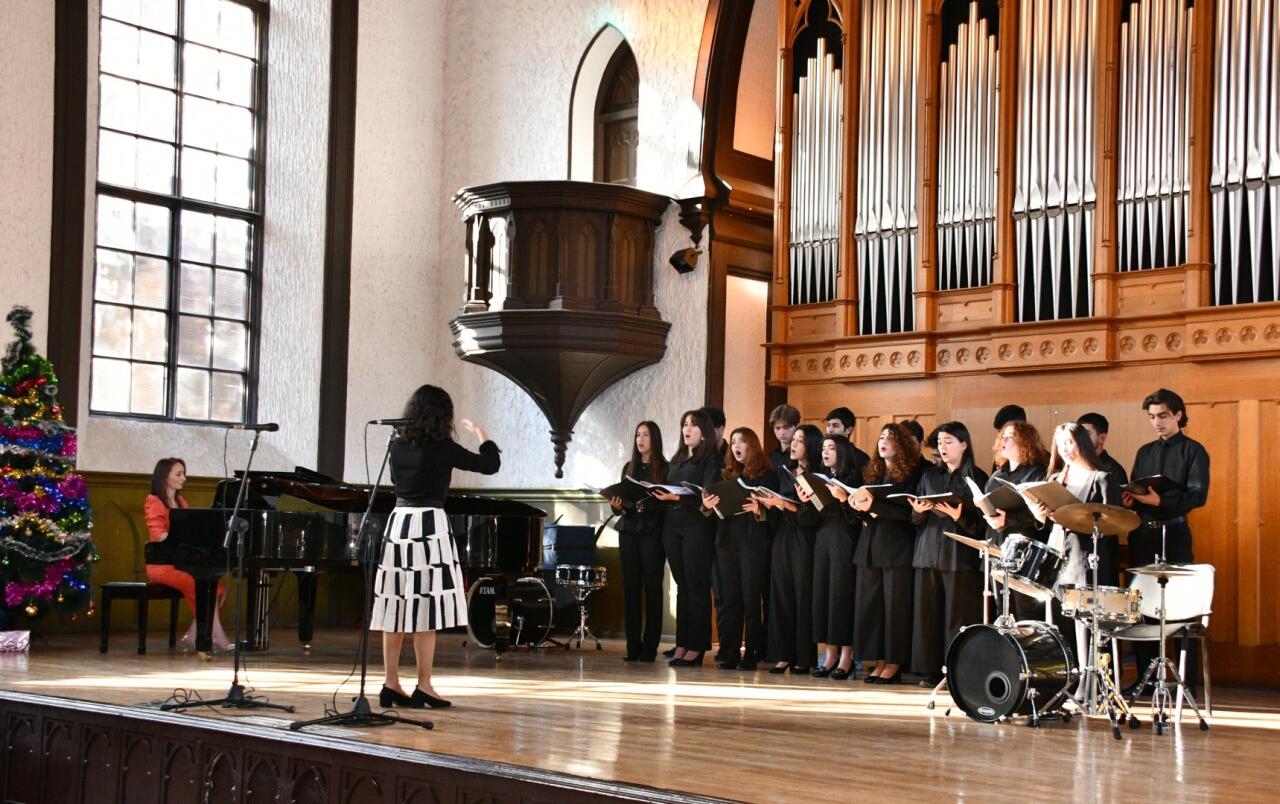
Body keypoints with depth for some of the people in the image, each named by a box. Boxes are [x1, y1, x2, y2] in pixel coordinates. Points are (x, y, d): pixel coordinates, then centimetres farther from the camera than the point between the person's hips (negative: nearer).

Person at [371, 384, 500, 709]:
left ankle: (392, 685, 9)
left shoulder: (398, 445, 6)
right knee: (426, 608, -3)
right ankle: (423, 687, -1)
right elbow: (491, 464, -2)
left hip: (398, 521, 6)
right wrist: (480, 433, 16)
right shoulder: (443, 448, -8)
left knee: (396, 608, 7)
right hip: (429, 526, -6)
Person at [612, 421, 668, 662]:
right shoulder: (629, 468, 16)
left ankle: (649, 647, -2)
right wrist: (618, 505, -3)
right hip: (629, 531, 5)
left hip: (653, 533, -5)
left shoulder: (664, 469, 0)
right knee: (631, 587, 1)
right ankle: (633, 646, 4)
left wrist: (648, 504, -22)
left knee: (652, 587, -5)